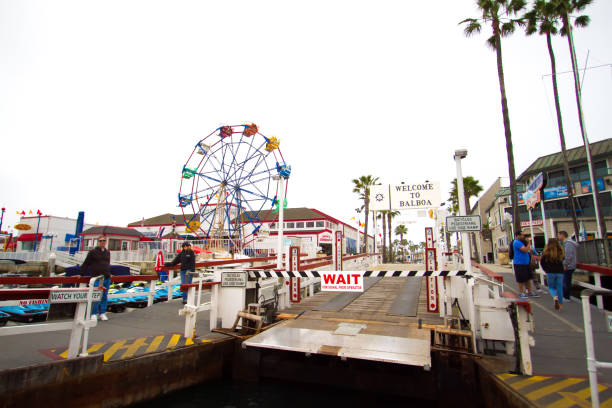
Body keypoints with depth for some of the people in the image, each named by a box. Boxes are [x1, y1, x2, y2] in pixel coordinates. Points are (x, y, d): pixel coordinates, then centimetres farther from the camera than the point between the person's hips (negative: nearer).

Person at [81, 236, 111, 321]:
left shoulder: (108, 252, 14)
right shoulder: (92, 252, -1)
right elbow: (86, 264, 2)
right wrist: (81, 274, 2)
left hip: (107, 278, 5)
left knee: (105, 297, 8)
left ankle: (102, 313, 16)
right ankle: (94, 314, 9)